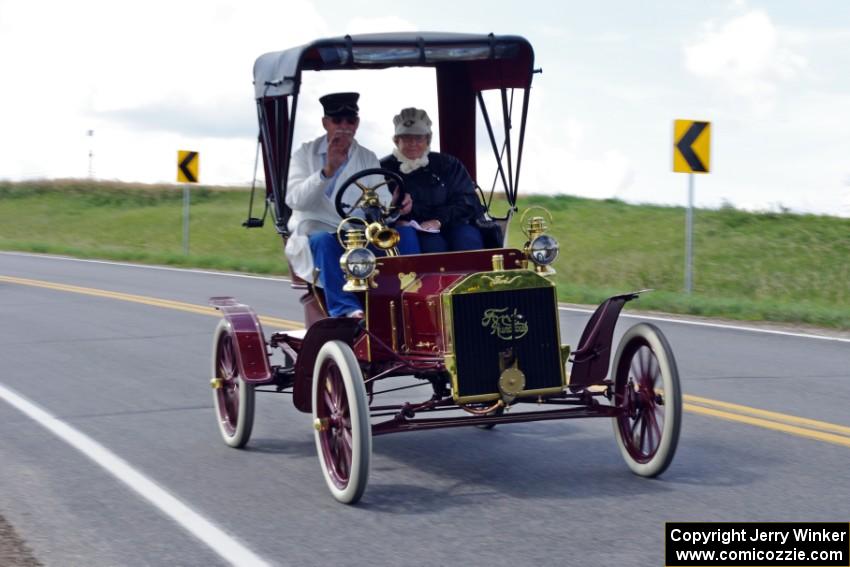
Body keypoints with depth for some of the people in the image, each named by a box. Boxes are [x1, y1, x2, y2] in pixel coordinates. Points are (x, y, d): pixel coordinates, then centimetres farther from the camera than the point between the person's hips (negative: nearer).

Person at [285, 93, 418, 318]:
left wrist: (397, 206, -26)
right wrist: (327, 171, -29)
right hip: (315, 234, -3)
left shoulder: (368, 159, 13)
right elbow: (294, 200, -15)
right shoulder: (306, 154, 3)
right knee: (324, 241, -37)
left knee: (405, 232, -20)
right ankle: (346, 309, -47)